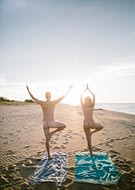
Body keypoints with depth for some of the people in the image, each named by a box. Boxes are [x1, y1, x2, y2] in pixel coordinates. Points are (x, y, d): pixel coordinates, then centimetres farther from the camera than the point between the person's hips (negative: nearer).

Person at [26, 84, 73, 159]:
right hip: (52, 123, -3)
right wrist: (69, 89, 5)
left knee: (47, 140, 15)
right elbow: (63, 96, -6)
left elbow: (33, 97, 3)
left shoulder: (42, 103, -7)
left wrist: (28, 90, 17)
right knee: (64, 125, 21)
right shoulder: (54, 102, -13)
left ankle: (49, 155, 21)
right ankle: (52, 132, 7)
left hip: (45, 123, 4)